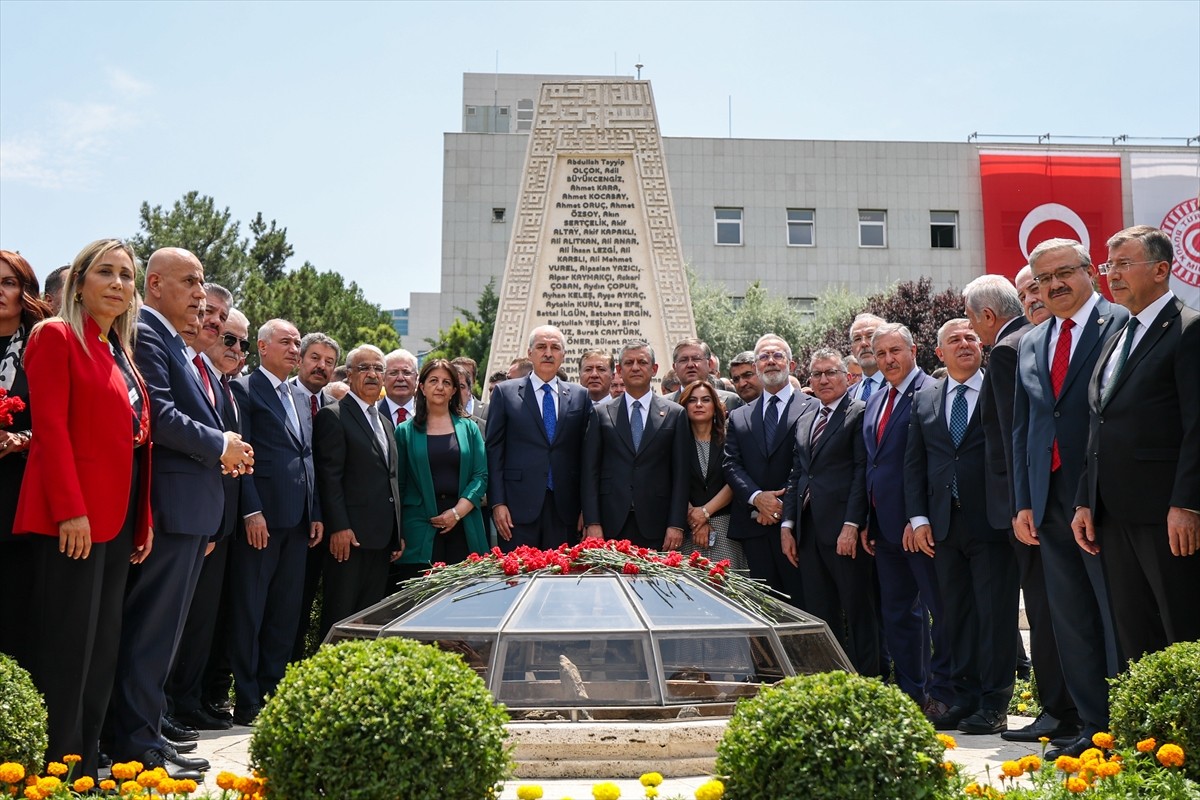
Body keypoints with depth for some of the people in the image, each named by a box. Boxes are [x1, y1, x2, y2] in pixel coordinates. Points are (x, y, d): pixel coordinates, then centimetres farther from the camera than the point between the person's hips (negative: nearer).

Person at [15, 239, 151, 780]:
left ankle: (87, 770, 19)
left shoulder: (121, 355, 18)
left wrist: (143, 518, 11)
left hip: (117, 519, 8)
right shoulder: (56, 336, -3)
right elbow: (50, 427, -13)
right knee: (66, 650, -4)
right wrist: (70, 509, -20)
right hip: (73, 518, -8)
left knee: (103, 648, 11)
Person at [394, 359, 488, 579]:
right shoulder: (406, 431, 9)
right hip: (421, 530, -1)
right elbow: (398, 484, 6)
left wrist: (457, 512, -9)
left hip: (463, 528, 1)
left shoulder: (469, 428, 12)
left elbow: (481, 475, 5)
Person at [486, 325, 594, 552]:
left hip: (564, 508, 2)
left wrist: (586, 508, 5)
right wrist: (497, 503, -6)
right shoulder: (505, 392, 5)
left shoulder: (580, 396, 11)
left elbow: (586, 454, 10)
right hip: (518, 507, -2)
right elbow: (494, 450, 2)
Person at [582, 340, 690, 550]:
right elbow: (590, 472, 5)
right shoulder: (602, 414, 9)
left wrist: (677, 525, -3)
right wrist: (592, 523, -4)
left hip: (656, 528, 0)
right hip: (611, 526, 0)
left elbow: (680, 474, 5)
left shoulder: (674, 414, 8)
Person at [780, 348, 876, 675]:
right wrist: (787, 525, 10)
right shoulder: (804, 418, 18)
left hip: (844, 529, -6)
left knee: (858, 611, 0)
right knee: (820, 614, 9)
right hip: (809, 531, 7)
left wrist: (852, 525, -16)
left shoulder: (859, 413, -3)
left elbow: (862, 472, -10)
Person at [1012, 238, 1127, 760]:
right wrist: (1023, 502, 11)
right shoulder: (1029, 345, 16)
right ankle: (1093, 726, 21)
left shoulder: (1121, 326, -4)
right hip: (1051, 500, 7)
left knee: (1119, 620, 1)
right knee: (1070, 622, 11)